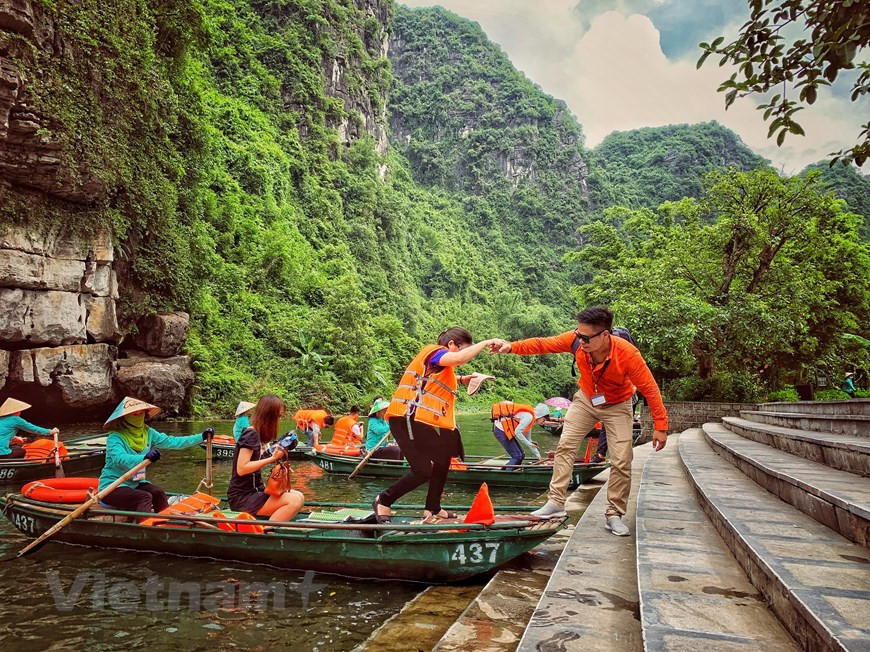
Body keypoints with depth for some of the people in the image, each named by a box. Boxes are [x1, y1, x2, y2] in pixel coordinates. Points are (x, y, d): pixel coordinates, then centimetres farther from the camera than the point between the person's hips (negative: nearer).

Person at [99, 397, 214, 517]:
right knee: (145, 497, -28)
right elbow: (120, 458, -34)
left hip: (134, 483, 6)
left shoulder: (148, 433, 3)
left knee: (159, 493, -20)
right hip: (112, 486, -6)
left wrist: (201, 437, -7)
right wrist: (145, 457, -53)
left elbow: (172, 442, 0)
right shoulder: (115, 437, -16)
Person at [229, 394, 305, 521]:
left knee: (299, 496, -2)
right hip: (242, 497, -9)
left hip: (255, 490, 9)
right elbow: (241, 469, -22)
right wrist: (272, 458, -22)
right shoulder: (250, 434, -14)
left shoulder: (258, 434, 13)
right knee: (294, 501, -23)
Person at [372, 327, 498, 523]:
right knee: (424, 471, -10)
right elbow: (458, 358, -29)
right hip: (409, 420, -11)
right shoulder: (434, 351, -9)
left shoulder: (440, 360, 20)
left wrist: (462, 380, 23)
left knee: (442, 460, 19)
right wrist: (486, 343, -18)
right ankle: (383, 501, 6)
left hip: (420, 422, 11)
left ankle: (433, 508, 30)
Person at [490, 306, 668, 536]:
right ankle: (556, 502, 4)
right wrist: (512, 347, -31)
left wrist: (660, 425, -24)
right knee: (565, 446, -4)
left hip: (616, 407, -3)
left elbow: (649, 388, -27)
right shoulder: (576, 340, -27)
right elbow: (543, 344, -20)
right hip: (585, 399, 3)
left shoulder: (627, 354, -35)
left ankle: (614, 515, 10)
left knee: (621, 461, -5)